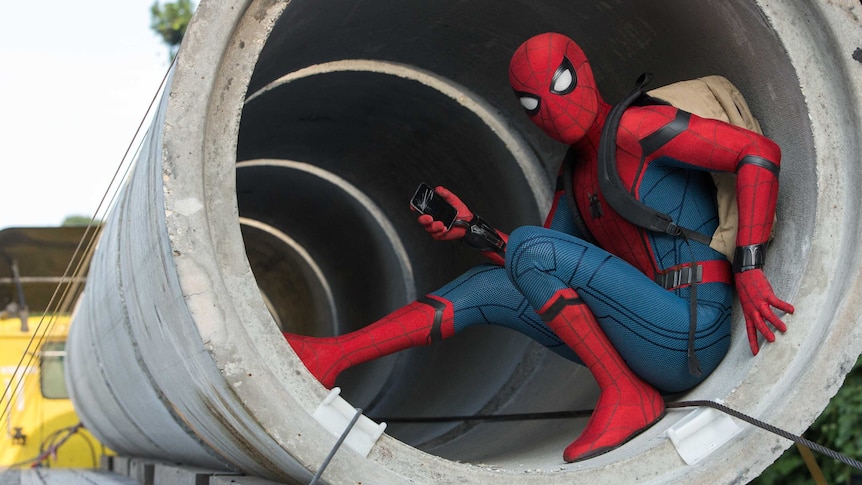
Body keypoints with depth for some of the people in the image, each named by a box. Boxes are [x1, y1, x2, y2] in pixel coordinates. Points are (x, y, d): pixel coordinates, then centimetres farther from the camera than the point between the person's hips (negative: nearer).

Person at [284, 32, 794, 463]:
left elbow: (760, 151, -16)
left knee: (527, 248, -18)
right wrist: (474, 230, 3)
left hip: (690, 334, -9)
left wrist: (748, 268, -20)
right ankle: (331, 358, 5)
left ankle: (625, 396, -11)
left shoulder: (633, 126, -9)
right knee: (486, 287, 7)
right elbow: (539, 276, 17)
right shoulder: (575, 176, 18)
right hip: (652, 343, 9)